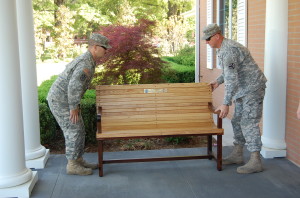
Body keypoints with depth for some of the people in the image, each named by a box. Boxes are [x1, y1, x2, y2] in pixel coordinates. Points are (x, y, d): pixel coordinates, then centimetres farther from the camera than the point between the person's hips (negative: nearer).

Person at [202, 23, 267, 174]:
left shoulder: (228, 50, -24)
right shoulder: (222, 48, 10)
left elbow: (232, 79, -30)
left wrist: (226, 104, -30)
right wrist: (218, 81, 20)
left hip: (252, 88, -11)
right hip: (243, 89, 11)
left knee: (248, 123, -11)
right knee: (237, 121, 13)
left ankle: (255, 162, -7)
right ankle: (237, 155, 22)